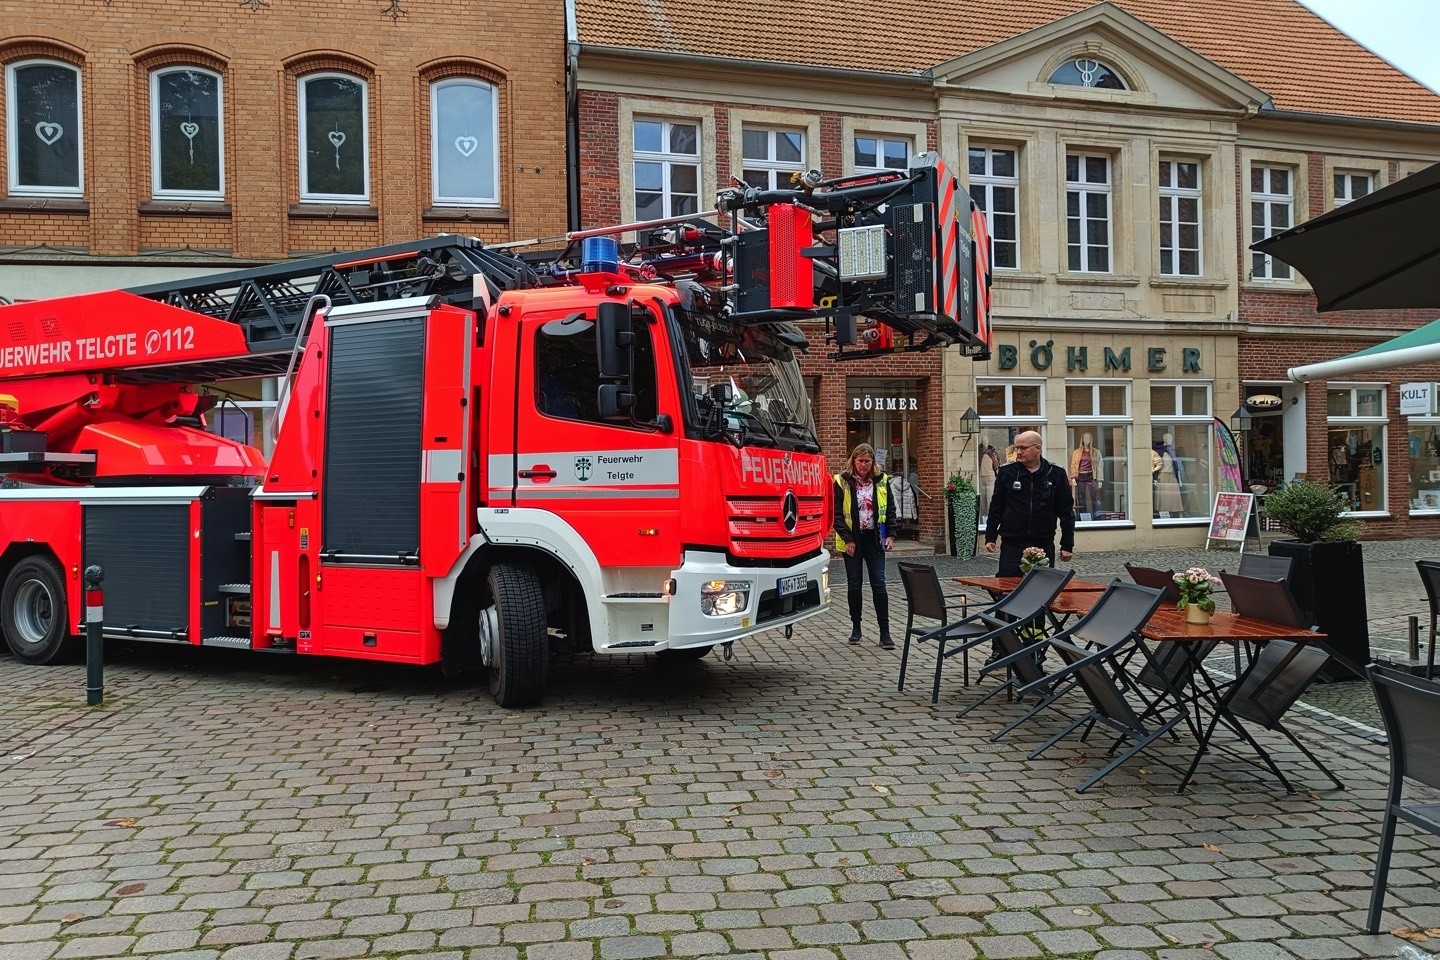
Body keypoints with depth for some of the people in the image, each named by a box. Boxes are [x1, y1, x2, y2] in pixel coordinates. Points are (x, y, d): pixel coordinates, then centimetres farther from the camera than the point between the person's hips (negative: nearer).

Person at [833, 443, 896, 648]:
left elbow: (890, 509, 10)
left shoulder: (881, 481, 4)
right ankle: (855, 628, 20)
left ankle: (885, 632, 0)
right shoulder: (842, 482, -5)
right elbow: (837, 513, -6)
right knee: (854, 585, 7)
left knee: (879, 584, -3)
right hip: (852, 540, -1)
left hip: (874, 539, 1)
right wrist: (847, 539, -12)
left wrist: (890, 535, 0)